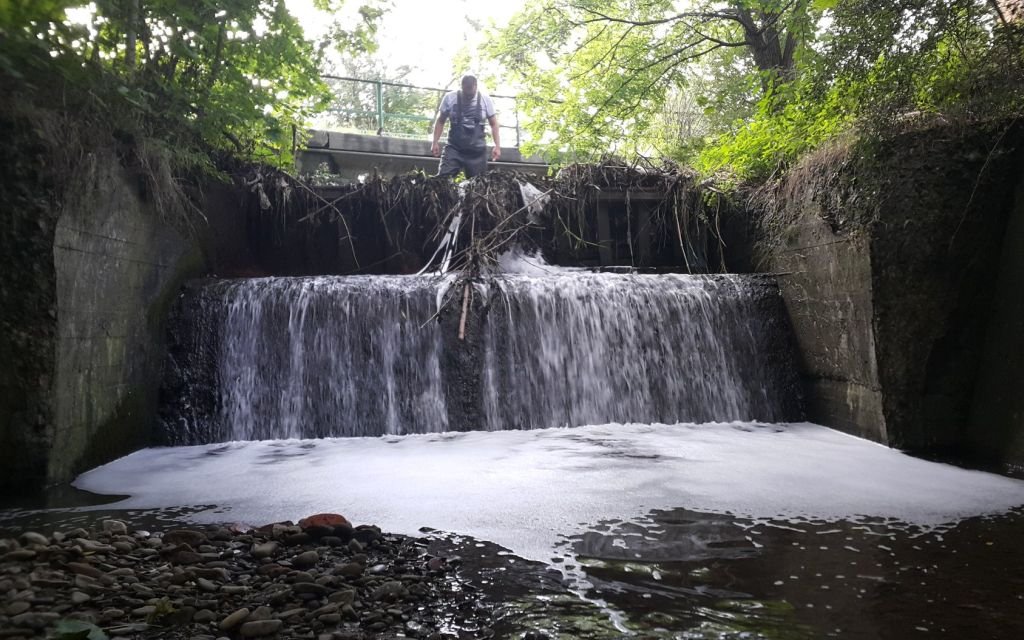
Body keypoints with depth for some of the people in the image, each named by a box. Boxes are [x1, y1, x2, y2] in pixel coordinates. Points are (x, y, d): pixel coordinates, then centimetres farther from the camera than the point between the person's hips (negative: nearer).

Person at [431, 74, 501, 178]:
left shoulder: (485, 100, -2)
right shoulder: (450, 98, -3)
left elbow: (493, 124, 7)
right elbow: (440, 121, 8)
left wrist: (497, 146, -2)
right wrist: (435, 142, 0)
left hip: (477, 151, 1)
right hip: (454, 149, 0)